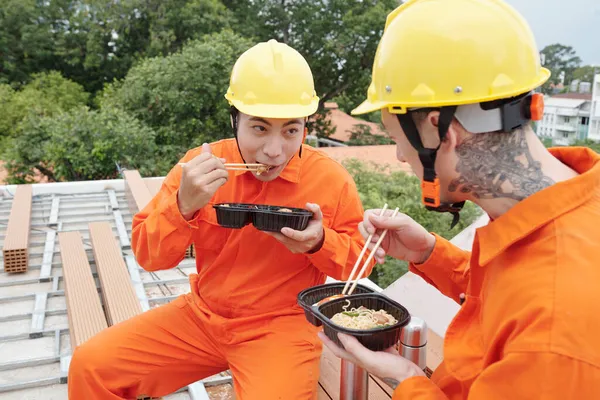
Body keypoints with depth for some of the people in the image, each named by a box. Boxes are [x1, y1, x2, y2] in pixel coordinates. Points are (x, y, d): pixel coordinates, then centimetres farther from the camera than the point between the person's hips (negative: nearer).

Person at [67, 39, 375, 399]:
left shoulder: (332, 180, -10)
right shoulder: (202, 164, -5)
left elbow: (361, 259, 2)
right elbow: (149, 256, -3)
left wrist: (321, 242, -20)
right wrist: (183, 206, -24)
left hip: (282, 326, -2)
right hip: (202, 314, 3)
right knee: (91, 364, -6)